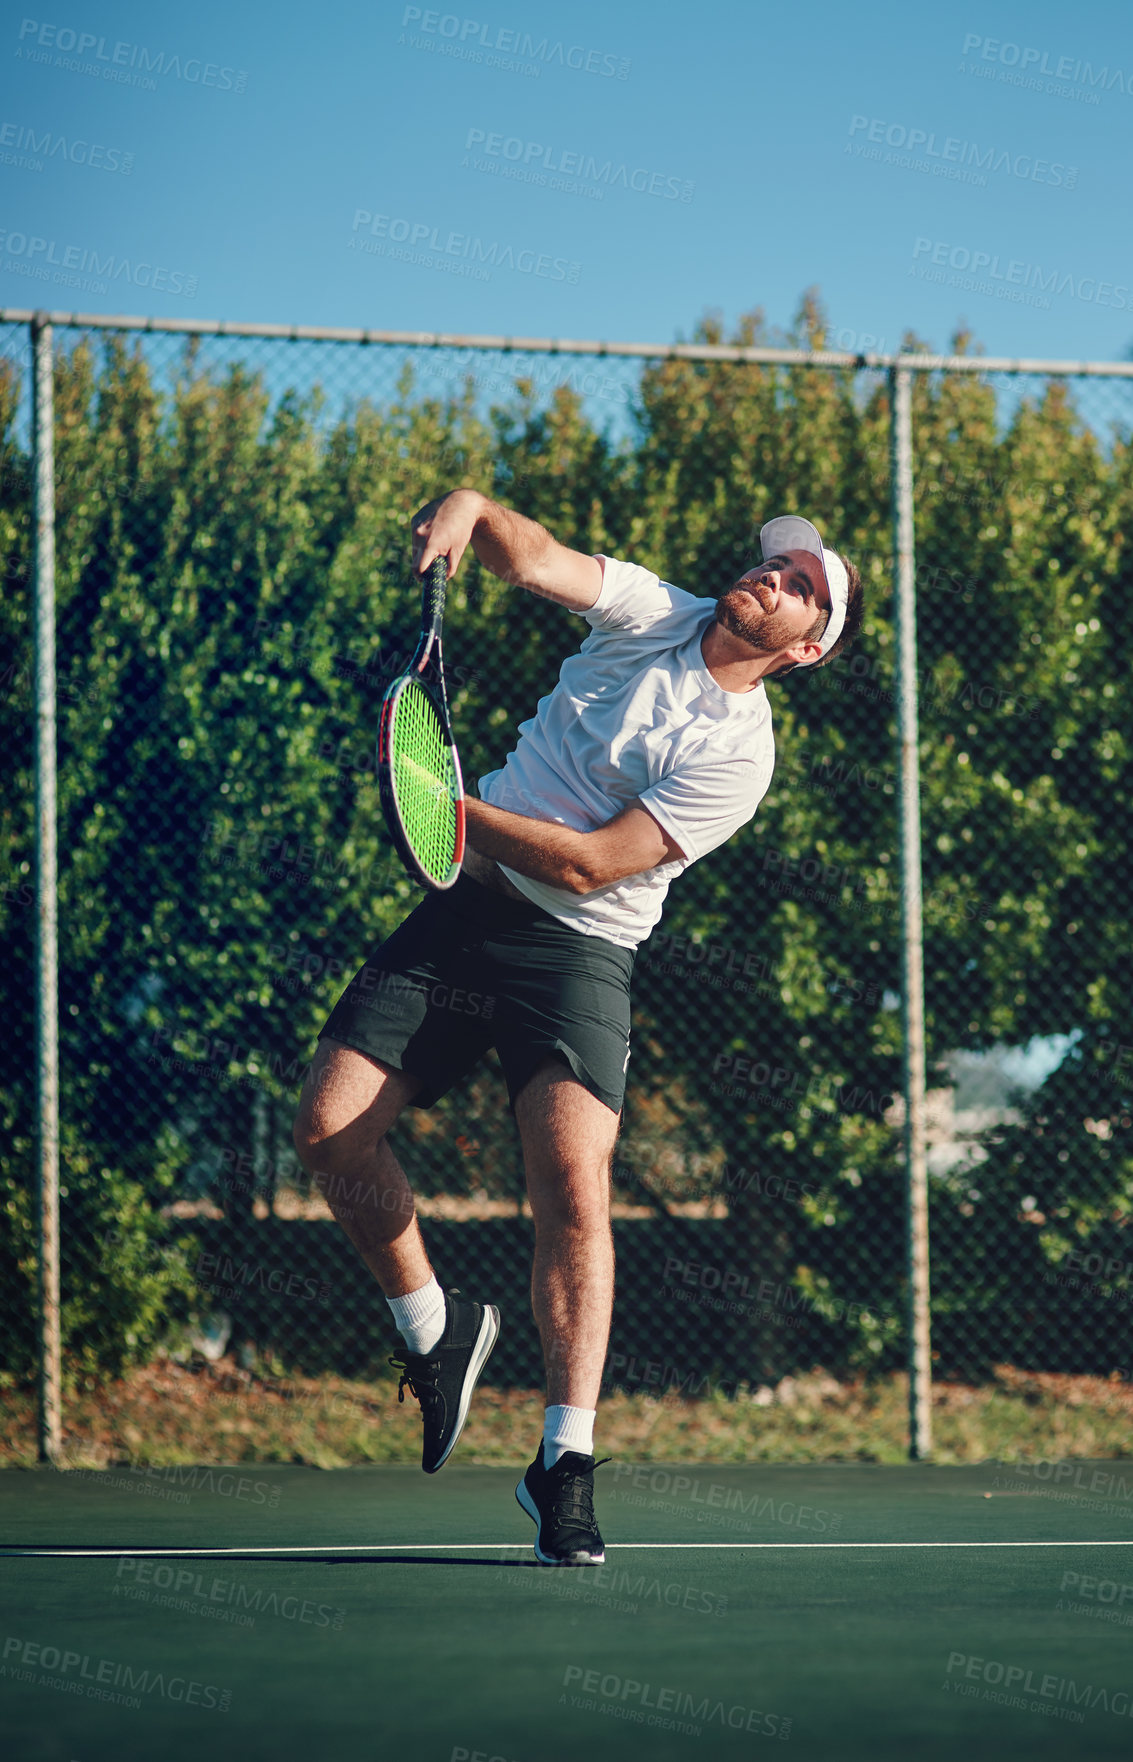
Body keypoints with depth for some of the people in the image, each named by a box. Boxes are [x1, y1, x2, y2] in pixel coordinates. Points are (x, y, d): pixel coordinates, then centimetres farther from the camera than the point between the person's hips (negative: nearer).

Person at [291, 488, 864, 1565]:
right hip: (465, 909, 4)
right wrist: (471, 510, -31)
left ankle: (565, 1462, -13)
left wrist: (446, 801, -17)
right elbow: (532, 559, -10)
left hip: (575, 948, -4)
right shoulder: (652, 616, 5)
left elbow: (590, 864, -16)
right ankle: (435, 1331, 18)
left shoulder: (737, 755, -9)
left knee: (573, 1183, -21)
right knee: (329, 1129, -5)